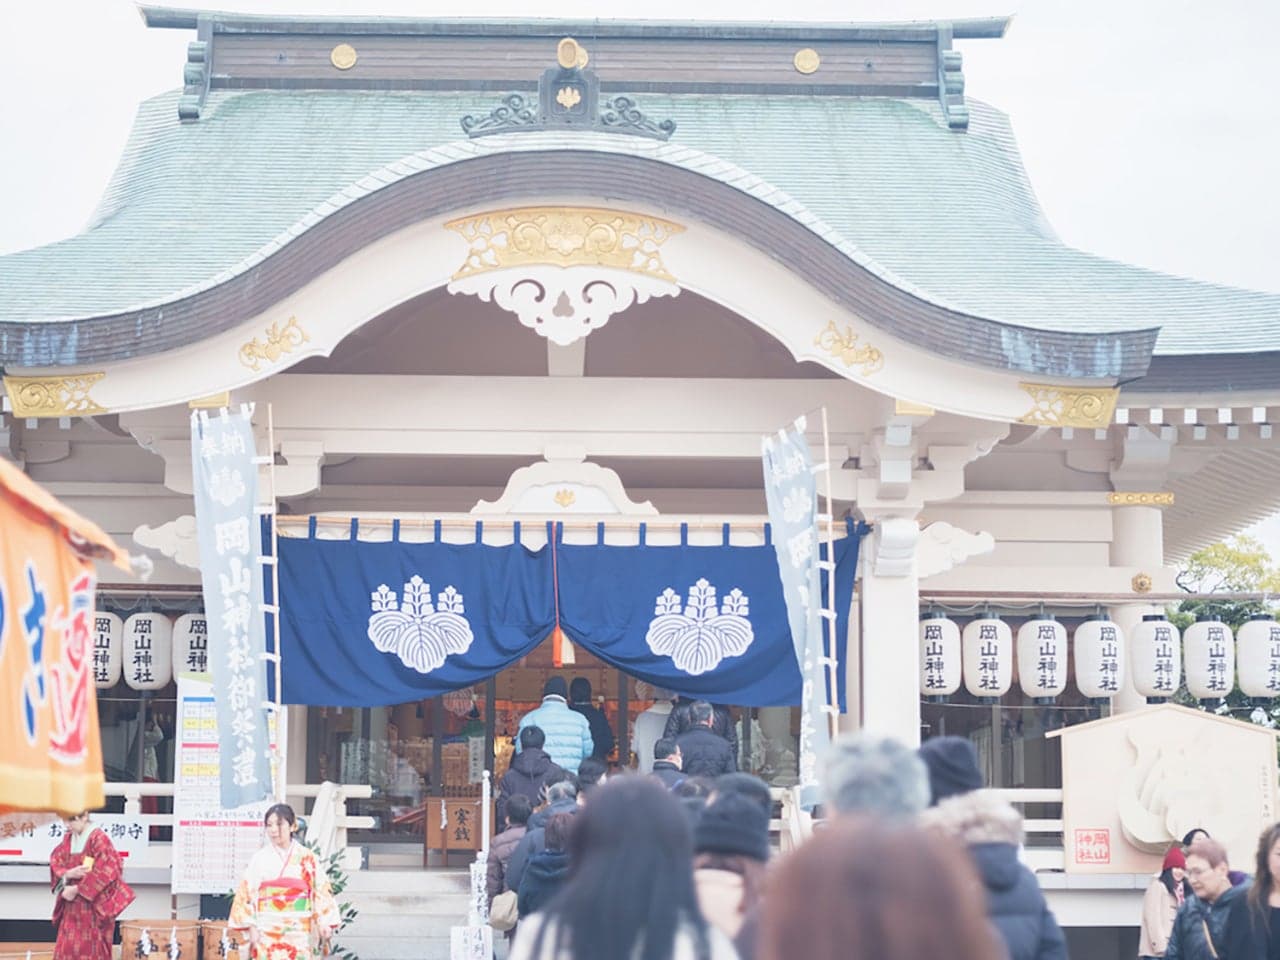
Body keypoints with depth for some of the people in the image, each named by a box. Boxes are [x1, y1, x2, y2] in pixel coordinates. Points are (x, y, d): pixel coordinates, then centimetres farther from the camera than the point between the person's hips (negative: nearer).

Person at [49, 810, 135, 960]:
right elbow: (55, 862, 5)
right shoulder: (68, 838, 10)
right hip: (72, 907, 7)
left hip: (94, 905, -7)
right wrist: (68, 873, -17)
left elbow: (105, 871, -18)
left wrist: (77, 889, -17)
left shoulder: (98, 838, -12)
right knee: (66, 948, 4)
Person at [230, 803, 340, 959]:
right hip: (267, 933, -1)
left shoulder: (308, 859, 4)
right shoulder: (259, 859, 3)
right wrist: (251, 927, -5)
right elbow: (246, 893, 3)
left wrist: (325, 924, -7)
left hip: (299, 933, 1)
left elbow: (321, 892, 3)